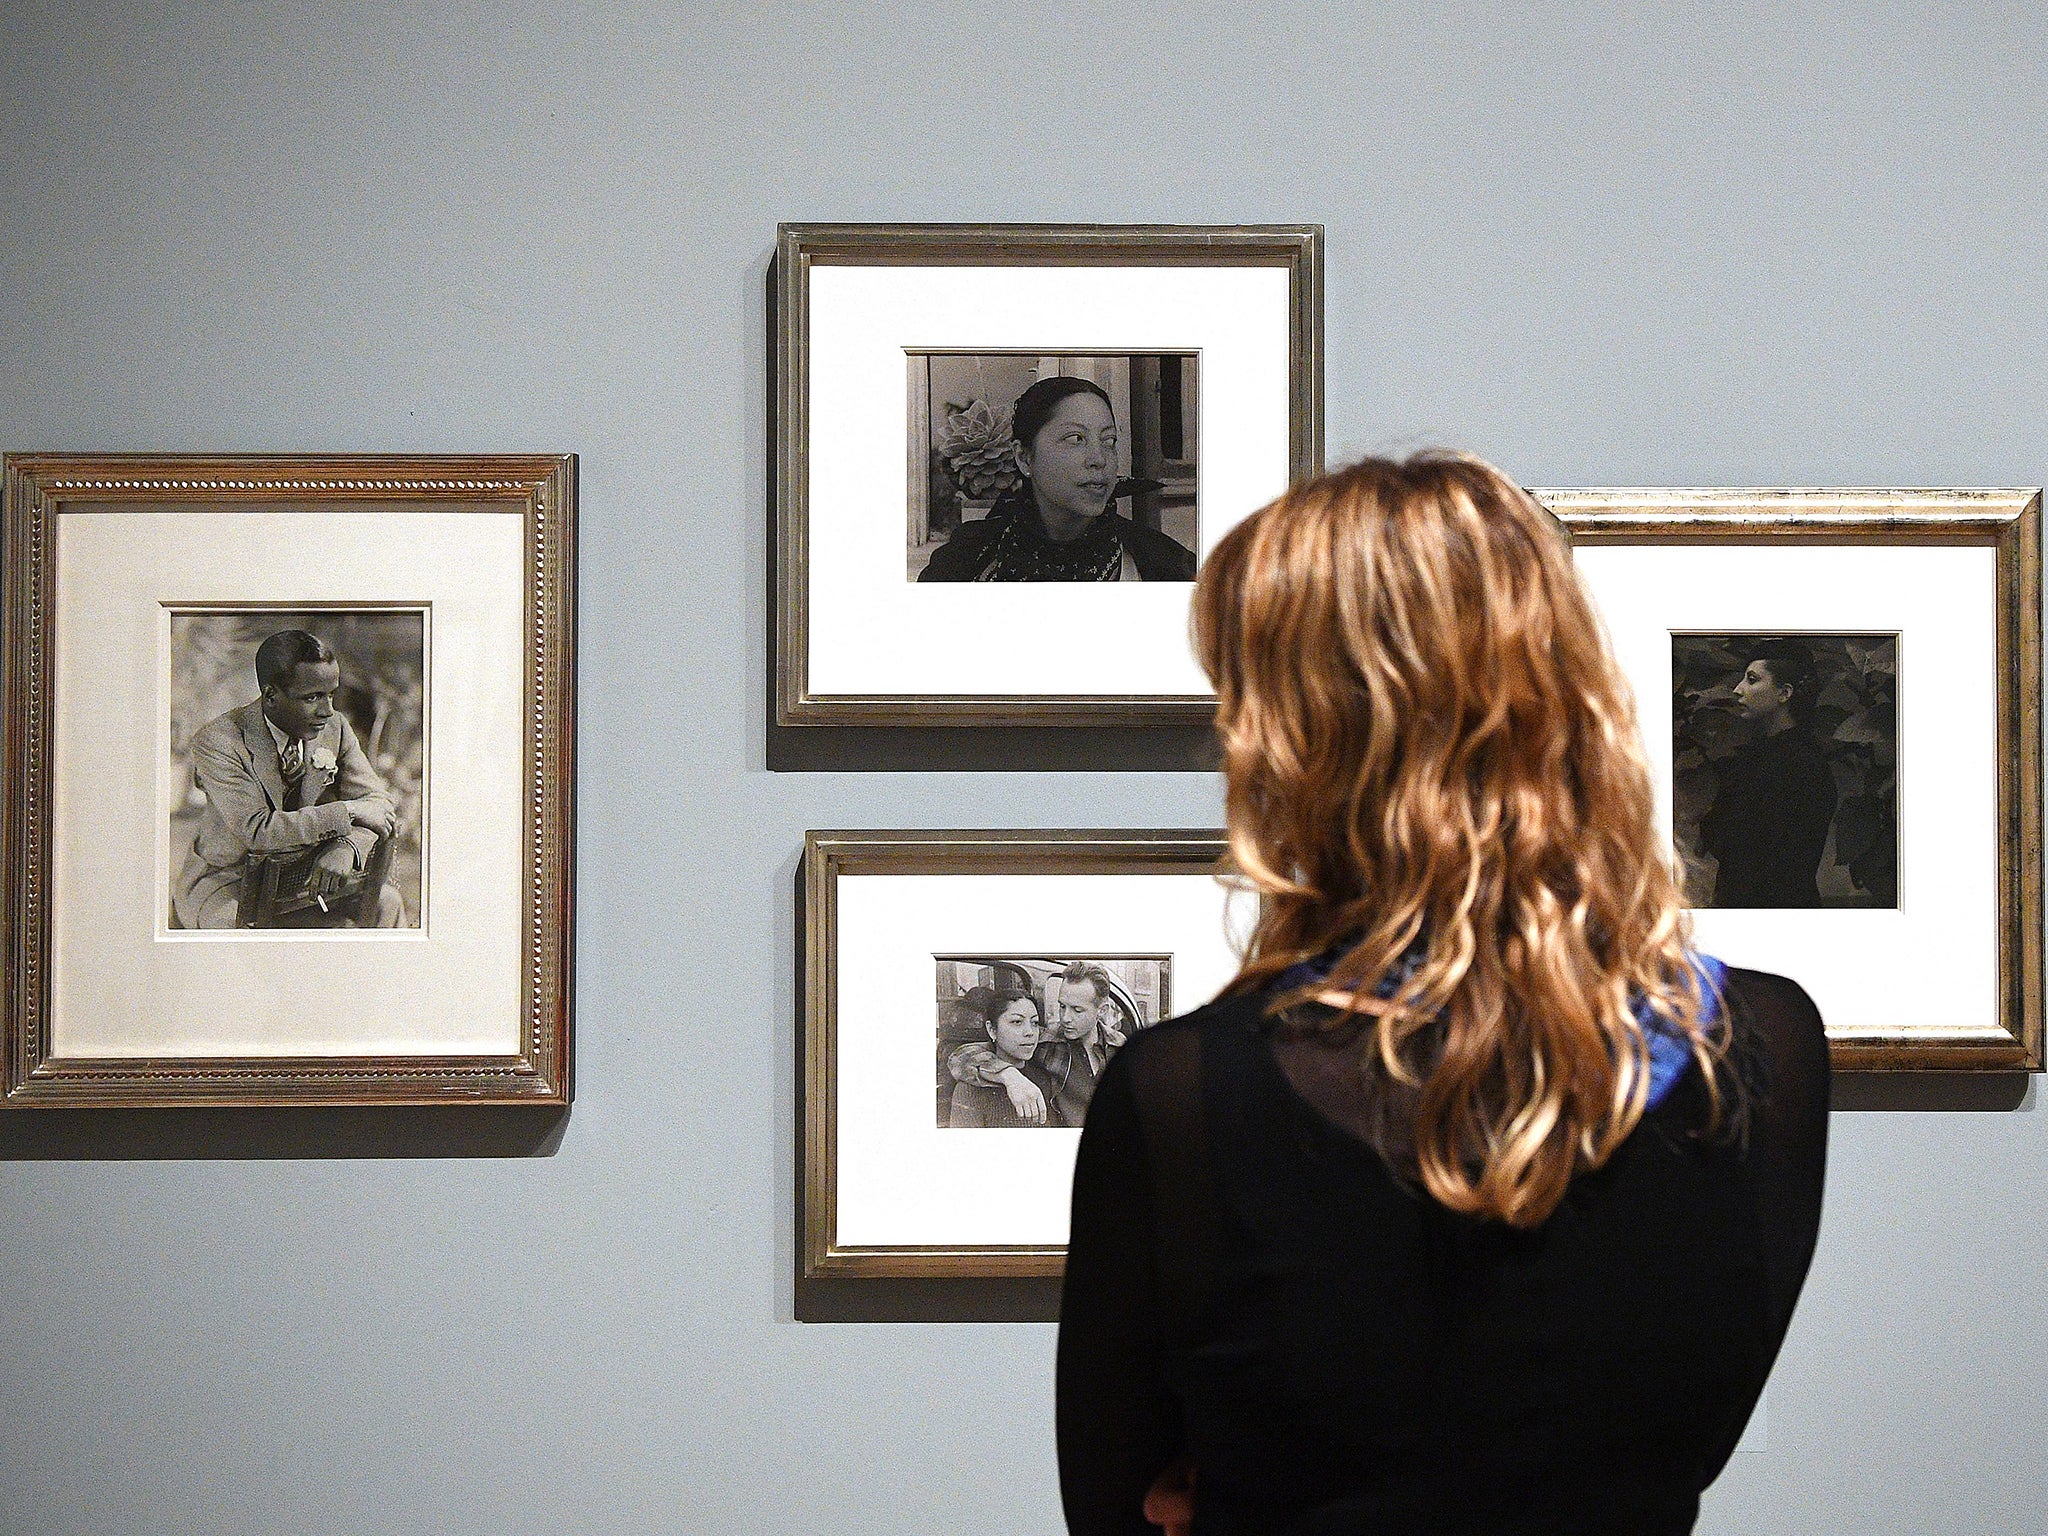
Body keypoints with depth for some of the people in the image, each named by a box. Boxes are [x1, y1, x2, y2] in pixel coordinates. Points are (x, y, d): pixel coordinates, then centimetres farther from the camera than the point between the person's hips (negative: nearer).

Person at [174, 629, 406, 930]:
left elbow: (379, 802, -4)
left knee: (386, 903, -14)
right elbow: (257, 831, -29)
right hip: (228, 885, -5)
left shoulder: (336, 729, -2)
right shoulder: (218, 741, -20)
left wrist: (346, 845, -27)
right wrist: (347, 813, -27)